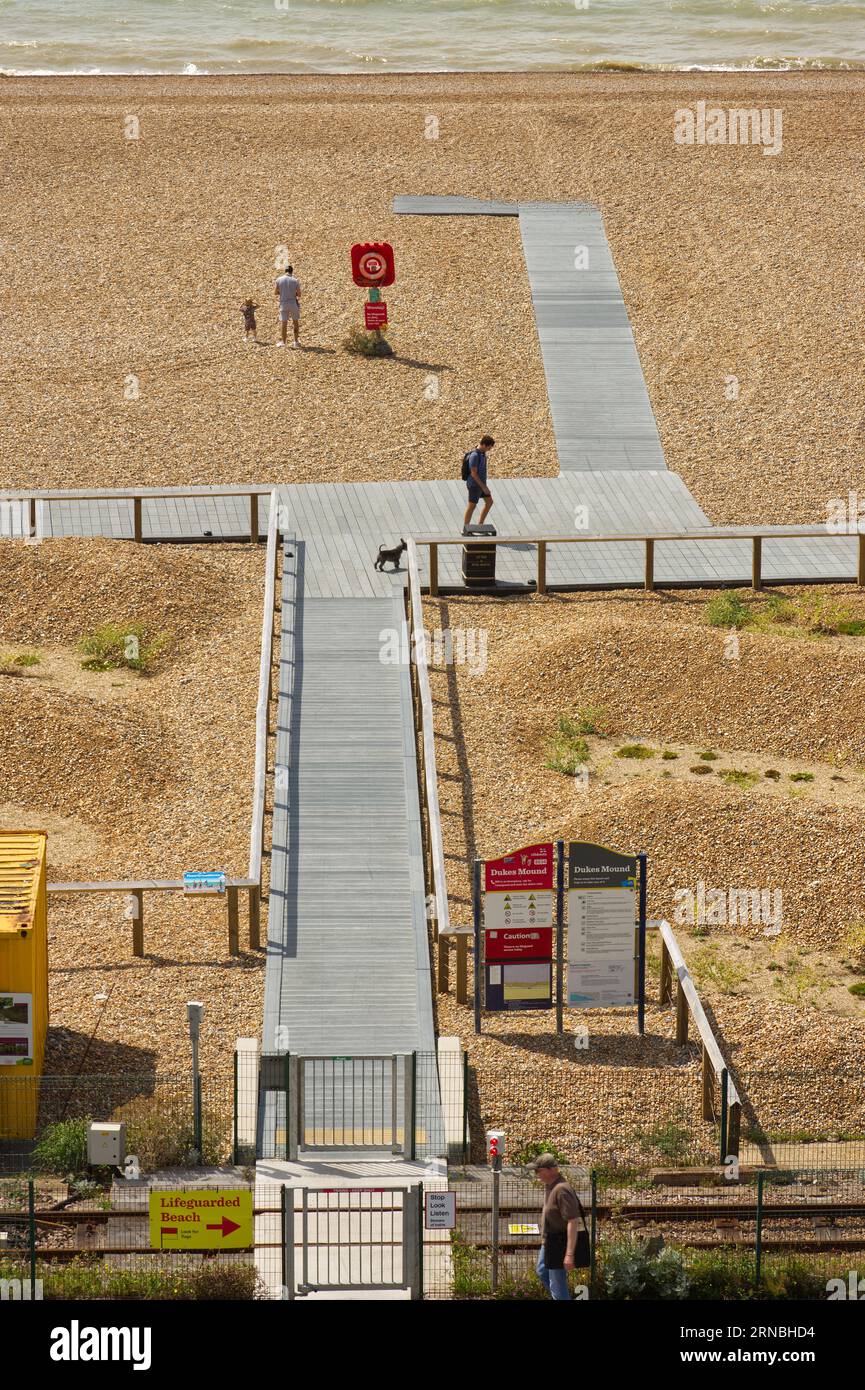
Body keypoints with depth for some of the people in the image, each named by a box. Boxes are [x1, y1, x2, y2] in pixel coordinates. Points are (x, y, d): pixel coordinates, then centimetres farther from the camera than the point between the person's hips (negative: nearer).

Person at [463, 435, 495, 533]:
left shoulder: (482, 453, 4)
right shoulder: (475, 455, -26)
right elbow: (473, 473, -25)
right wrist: (484, 487, -23)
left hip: (481, 483, 9)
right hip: (475, 485, -9)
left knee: (489, 502, 14)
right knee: (472, 506, 1)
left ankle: (480, 525, 23)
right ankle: (465, 530, 13)